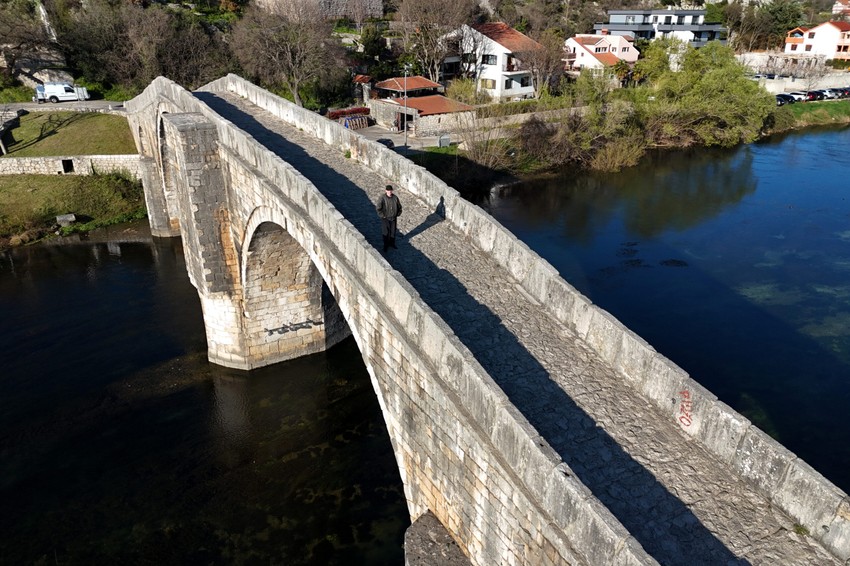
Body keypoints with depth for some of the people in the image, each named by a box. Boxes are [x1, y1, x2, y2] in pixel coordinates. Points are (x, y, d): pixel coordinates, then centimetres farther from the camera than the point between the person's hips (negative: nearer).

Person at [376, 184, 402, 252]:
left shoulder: (395, 198, -4)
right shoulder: (382, 198, -16)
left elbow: (399, 206, 11)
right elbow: (378, 207, -16)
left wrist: (398, 214, 4)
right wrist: (382, 215, -16)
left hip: (393, 218, 4)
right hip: (385, 219, -4)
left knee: (393, 231, 14)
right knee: (386, 232, 2)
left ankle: (392, 243, 32)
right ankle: (386, 245, 18)